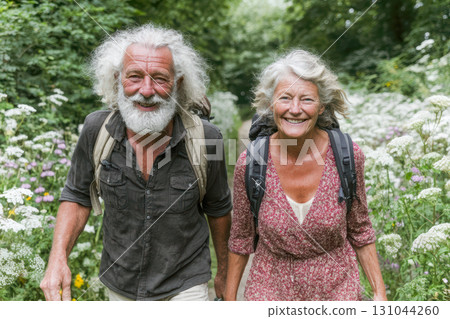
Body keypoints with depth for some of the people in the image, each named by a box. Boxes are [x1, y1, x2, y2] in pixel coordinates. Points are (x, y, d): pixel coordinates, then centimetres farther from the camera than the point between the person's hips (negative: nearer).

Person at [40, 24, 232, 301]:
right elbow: (78, 197, -1)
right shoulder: (97, 129, -15)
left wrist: (224, 273, 9)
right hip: (120, 287, 2)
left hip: (185, 286, -2)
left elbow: (218, 209, -3)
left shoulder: (206, 139, -19)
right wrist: (58, 259, -15)